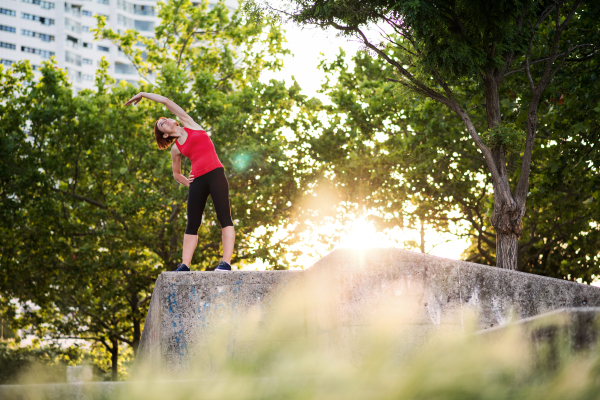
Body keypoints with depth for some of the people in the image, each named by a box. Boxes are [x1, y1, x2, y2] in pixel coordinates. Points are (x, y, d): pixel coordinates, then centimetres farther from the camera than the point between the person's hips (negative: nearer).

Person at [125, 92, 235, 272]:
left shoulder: (189, 124, 12)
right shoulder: (175, 149, 18)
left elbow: (166, 101, 13)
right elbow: (176, 174, 31)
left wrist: (143, 94, 24)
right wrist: (188, 183, 11)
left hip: (215, 174, -4)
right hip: (197, 181, 4)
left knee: (224, 218, -13)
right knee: (192, 224, -1)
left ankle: (226, 262, -20)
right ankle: (185, 265, -5)